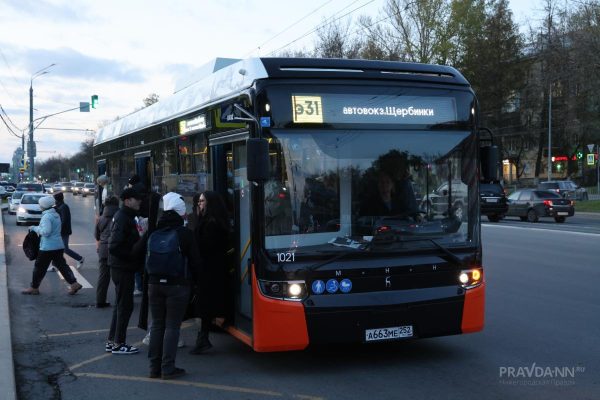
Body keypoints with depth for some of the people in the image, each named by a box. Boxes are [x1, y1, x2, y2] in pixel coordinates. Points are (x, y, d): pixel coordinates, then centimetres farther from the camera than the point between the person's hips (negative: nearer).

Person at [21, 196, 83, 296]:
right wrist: (37, 228, 19)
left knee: (39, 267, 5)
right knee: (61, 265, 10)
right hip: (58, 245, 9)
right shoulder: (56, 215, 12)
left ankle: (34, 287, 16)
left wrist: (35, 228, -10)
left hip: (48, 247, -9)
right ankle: (73, 284, 4)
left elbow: (45, 231, -24)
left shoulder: (46, 217, -17)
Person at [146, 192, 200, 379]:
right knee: (172, 326, 0)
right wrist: (194, 279, 11)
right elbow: (194, 261, -4)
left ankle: (155, 367, 15)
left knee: (157, 324, 12)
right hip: (177, 285, -5)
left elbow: (147, 261, 12)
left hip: (155, 284, 5)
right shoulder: (184, 234, -8)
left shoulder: (154, 234, 8)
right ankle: (167, 368, 0)